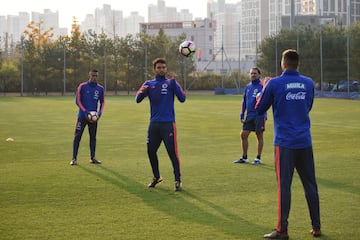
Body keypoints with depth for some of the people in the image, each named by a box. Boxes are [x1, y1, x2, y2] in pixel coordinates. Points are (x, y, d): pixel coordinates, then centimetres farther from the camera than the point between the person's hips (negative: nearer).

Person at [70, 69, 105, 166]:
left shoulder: (100, 88, 5)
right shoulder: (82, 86, -6)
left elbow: (102, 102, 15)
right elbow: (78, 101, -6)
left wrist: (100, 112, -1)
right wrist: (85, 111, -17)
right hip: (82, 116, -4)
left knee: (93, 137, 8)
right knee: (77, 136, -5)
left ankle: (92, 158, 17)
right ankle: (74, 158, -1)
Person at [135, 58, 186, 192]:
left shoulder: (170, 83, 3)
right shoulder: (149, 84, 9)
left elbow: (182, 99, -10)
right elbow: (138, 100, 0)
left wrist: (173, 82, -19)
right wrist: (142, 92, -22)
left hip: (168, 124, -3)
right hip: (154, 124, 4)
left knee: (172, 152, -8)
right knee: (151, 151, 9)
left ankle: (178, 180, -2)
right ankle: (156, 177, 28)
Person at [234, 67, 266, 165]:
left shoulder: (262, 86, -6)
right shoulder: (248, 87, 12)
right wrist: (242, 115, 13)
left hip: (259, 116, -6)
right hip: (249, 116, 6)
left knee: (259, 136, 2)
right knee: (243, 135, 5)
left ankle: (258, 158, 11)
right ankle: (244, 157, 17)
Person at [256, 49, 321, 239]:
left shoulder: (274, 84, -8)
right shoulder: (308, 83, 5)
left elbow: (259, 109, 3)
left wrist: (264, 89, 19)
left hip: (284, 143, -4)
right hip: (305, 142, 4)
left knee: (284, 186, -1)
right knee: (310, 184, 10)